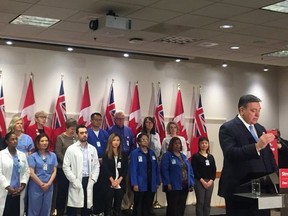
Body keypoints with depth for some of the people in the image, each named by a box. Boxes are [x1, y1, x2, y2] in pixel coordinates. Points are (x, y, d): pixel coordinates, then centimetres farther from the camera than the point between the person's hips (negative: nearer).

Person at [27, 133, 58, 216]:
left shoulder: (52, 155, 6)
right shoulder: (32, 156, -4)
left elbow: (54, 171, 4)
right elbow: (31, 173, -9)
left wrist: (48, 184, -9)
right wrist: (42, 184, -10)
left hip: (49, 187, 3)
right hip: (36, 187, -3)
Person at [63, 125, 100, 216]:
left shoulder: (93, 149, 9)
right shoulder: (71, 149, -2)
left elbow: (96, 166, 10)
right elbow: (66, 167, -6)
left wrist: (93, 180, -1)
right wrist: (74, 180, -12)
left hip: (88, 181, 3)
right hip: (76, 182, -3)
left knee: (87, 206, 8)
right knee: (73, 206, -1)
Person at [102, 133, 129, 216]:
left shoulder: (124, 155, 9)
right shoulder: (106, 155, 0)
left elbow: (125, 169, 4)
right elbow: (105, 169, -7)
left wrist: (119, 180, -9)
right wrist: (112, 180, -14)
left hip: (120, 184, 3)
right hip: (109, 184, -3)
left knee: (117, 206, 6)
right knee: (108, 205, -1)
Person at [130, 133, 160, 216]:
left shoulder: (152, 153, 10)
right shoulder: (135, 153, -8)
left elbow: (156, 168, 11)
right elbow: (133, 169, -12)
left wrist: (157, 182, 7)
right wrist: (134, 184, -18)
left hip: (151, 185, 5)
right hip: (140, 184, -5)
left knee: (148, 206, 13)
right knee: (138, 206, 4)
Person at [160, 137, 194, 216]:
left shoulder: (183, 156, 17)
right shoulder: (167, 156, -4)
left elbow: (189, 170, 16)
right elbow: (164, 170, -13)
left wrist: (191, 184, 8)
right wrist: (168, 183, -19)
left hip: (184, 186, 7)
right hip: (173, 187, -7)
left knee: (182, 207, 10)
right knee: (173, 208, -5)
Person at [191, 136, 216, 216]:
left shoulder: (211, 157, 12)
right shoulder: (195, 156, -2)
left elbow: (214, 170, 8)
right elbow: (194, 170, -9)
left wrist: (211, 180, -7)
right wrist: (202, 181, -15)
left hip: (210, 182, 4)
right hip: (199, 182, -4)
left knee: (207, 203, 7)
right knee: (200, 202, -4)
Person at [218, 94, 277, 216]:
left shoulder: (260, 129, 16)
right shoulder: (228, 128, -7)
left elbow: (268, 156, 19)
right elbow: (230, 154, -22)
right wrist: (256, 147, -32)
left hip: (262, 188, 6)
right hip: (239, 190, -6)